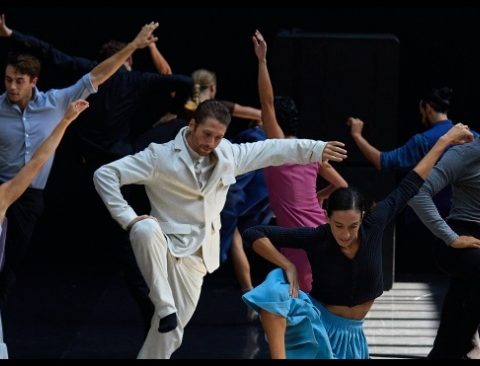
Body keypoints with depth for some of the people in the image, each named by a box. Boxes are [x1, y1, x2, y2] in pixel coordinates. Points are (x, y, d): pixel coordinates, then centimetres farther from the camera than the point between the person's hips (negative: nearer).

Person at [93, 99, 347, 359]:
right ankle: (165, 307, -32)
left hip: (195, 256, 4)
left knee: (171, 332, 0)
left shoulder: (227, 154, 5)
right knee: (145, 229, -40)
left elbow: (271, 150, 14)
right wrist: (128, 218, -22)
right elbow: (105, 174, -15)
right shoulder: (160, 157, -12)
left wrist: (317, 149, 11)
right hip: (166, 245, -4)